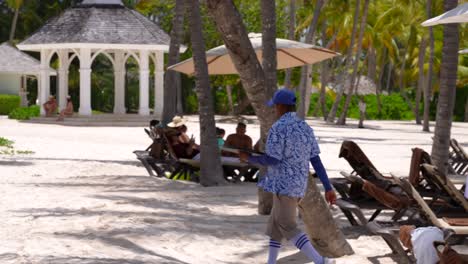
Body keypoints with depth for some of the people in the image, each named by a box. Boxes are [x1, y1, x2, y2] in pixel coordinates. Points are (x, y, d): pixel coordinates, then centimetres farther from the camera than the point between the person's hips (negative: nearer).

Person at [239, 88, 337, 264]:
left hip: (284, 184, -9)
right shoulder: (305, 128, 10)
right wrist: (328, 188, 5)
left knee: (288, 228, -10)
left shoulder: (278, 128, -14)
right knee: (275, 223, 19)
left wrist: (249, 159, 0)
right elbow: (316, 160, 7)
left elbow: (272, 161, -18)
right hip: (299, 184, 9)